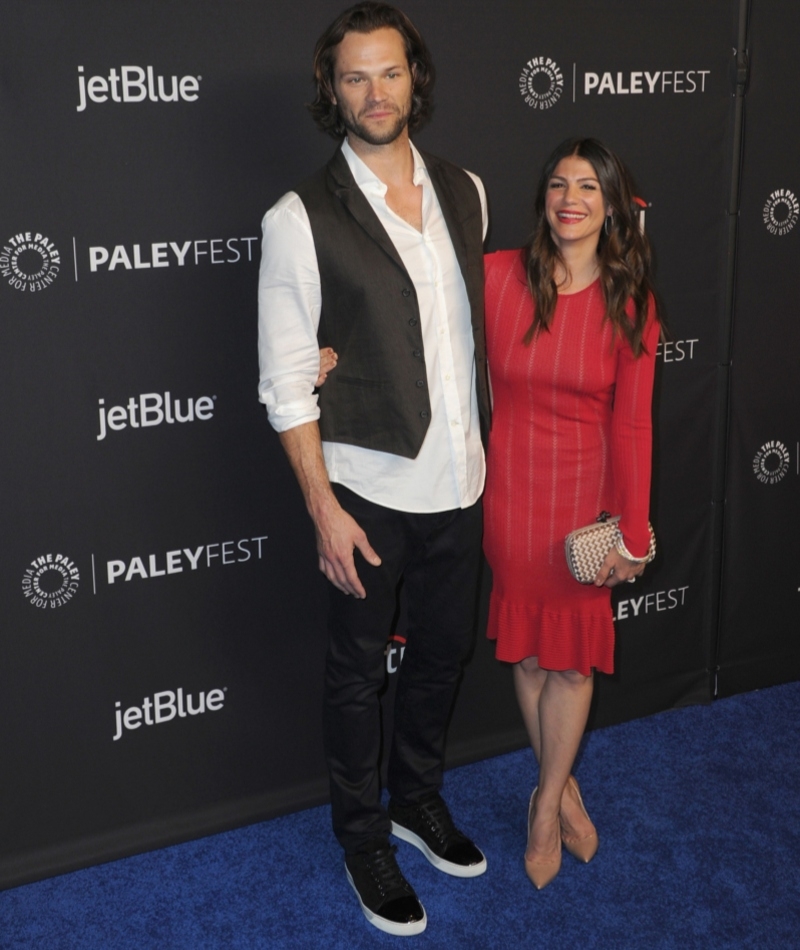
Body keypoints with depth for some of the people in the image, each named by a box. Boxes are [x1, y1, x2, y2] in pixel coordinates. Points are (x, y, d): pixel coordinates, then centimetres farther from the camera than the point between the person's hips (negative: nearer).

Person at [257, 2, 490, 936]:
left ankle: (417, 800, 44)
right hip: (368, 489, -5)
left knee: (442, 654, 20)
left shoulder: (465, 193, 5)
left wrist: (488, 441, 10)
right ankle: (363, 841, 32)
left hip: (459, 482, 5)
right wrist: (323, 508, -14)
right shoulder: (301, 219, -11)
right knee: (357, 672, 11)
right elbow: (287, 383, -11)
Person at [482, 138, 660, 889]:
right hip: (511, 487, 0)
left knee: (571, 655, 8)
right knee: (526, 650, 12)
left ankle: (545, 807, 29)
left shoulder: (631, 305, -5)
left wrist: (632, 532, -6)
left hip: (587, 490, 0)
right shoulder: (498, 276, -8)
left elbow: (631, 424, -5)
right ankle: (565, 790, 34)